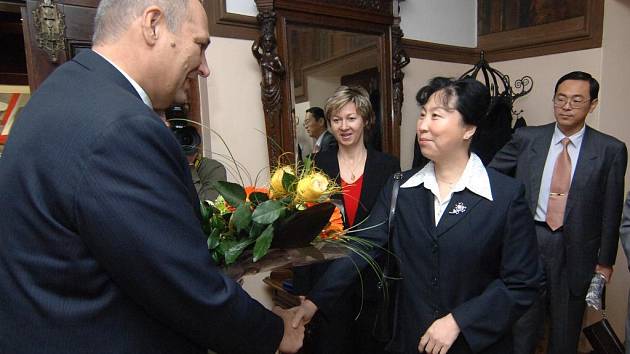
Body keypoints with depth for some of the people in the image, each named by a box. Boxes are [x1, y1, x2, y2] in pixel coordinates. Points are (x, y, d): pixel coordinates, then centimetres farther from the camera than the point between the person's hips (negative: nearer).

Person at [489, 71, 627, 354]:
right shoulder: (526, 138, -2)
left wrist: (605, 261, 3)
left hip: (575, 249, 0)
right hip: (528, 240, 0)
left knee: (566, 328, 17)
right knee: (522, 323, 13)